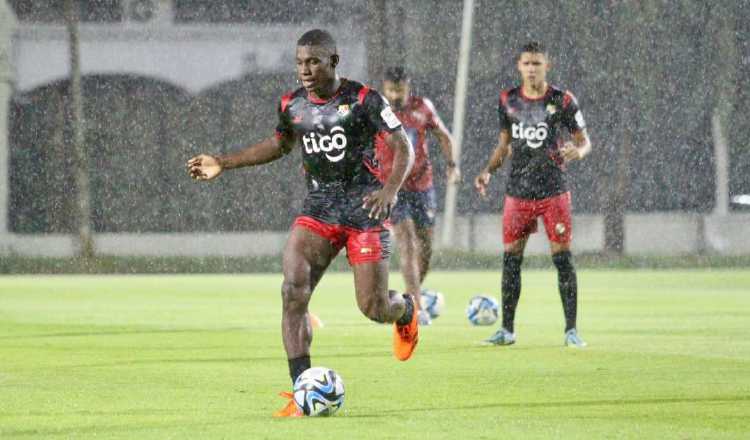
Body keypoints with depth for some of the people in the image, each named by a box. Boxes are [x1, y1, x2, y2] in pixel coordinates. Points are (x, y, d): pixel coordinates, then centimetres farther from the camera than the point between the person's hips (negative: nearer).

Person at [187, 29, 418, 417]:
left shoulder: (363, 100, -11)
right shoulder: (292, 105, 4)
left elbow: (403, 146, -9)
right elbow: (279, 145, 24)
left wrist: (391, 189, -27)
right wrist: (223, 163, 17)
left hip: (364, 209, -4)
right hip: (318, 207, 4)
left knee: (373, 308, -4)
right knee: (293, 292, -18)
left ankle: (406, 309, 37)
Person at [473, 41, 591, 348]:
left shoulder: (562, 101, -3)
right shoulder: (508, 101, 6)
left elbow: (584, 141, 2)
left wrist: (577, 152, -21)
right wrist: (488, 171, 2)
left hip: (554, 192, -3)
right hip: (517, 193, 3)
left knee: (562, 258, -5)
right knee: (511, 259, 3)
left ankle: (571, 330, 1)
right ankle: (507, 330, 11)